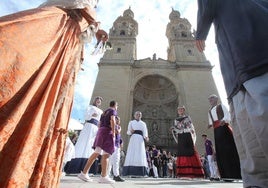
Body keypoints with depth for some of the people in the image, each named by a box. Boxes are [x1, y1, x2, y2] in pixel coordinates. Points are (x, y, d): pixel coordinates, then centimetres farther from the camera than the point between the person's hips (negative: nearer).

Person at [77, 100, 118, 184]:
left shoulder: (104, 112, 27)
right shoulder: (113, 110, 4)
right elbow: (112, 120, -16)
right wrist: (113, 132, -15)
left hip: (100, 131, 8)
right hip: (107, 131, -8)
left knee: (96, 153, 4)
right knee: (106, 154, -9)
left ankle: (84, 173, 2)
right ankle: (104, 177, -11)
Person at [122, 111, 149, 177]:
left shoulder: (143, 123, 19)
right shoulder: (131, 122, 16)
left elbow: (145, 132, 8)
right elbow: (128, 132, 10)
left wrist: (146, 137, -13)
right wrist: (131, 132, -13)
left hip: (140, 139, 1)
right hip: (133, 139, -1)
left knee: (141, 155, -6)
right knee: (131, 155, -9)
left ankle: (140, 173, -3)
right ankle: (131, 172, -7)